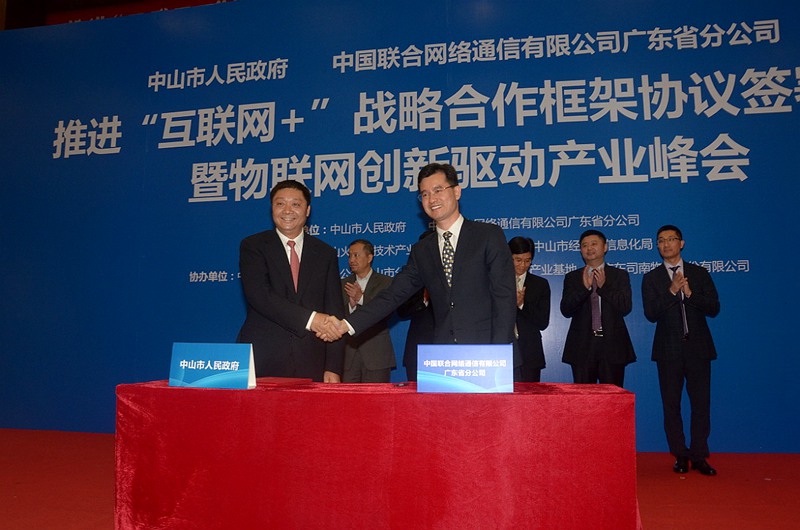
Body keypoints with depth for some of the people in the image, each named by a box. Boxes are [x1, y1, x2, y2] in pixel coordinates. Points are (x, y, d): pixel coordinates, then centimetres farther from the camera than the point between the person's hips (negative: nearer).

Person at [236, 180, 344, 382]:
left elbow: (334, 312, 6)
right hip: (262, 362, -2)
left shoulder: (326, 254, 10)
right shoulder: (252, 246, 4)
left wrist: (333, 367, -2)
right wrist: (309, 319, -20)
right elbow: (259, 295, -12)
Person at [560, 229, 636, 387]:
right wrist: (584, 287, -15)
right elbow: (566, 310, -3)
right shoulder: (572, 278, 9)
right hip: (582, 345, 0)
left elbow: (626, 307, -4)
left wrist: (604, 286, -14)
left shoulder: (620, 275, 8)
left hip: (612, 345, 0)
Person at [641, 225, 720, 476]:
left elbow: (714, 308, 0)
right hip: (669, 349, 0)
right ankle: (680, 455, 16)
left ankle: (699, 455, 13)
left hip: (698, 347, 1)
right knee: (671, 404, 4)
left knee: (701, 402, 2)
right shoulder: (651, 278, 4)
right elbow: (651, 314, -7)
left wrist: (690, 293, -15)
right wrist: (672, 290, -17)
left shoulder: (700, 273, 7)